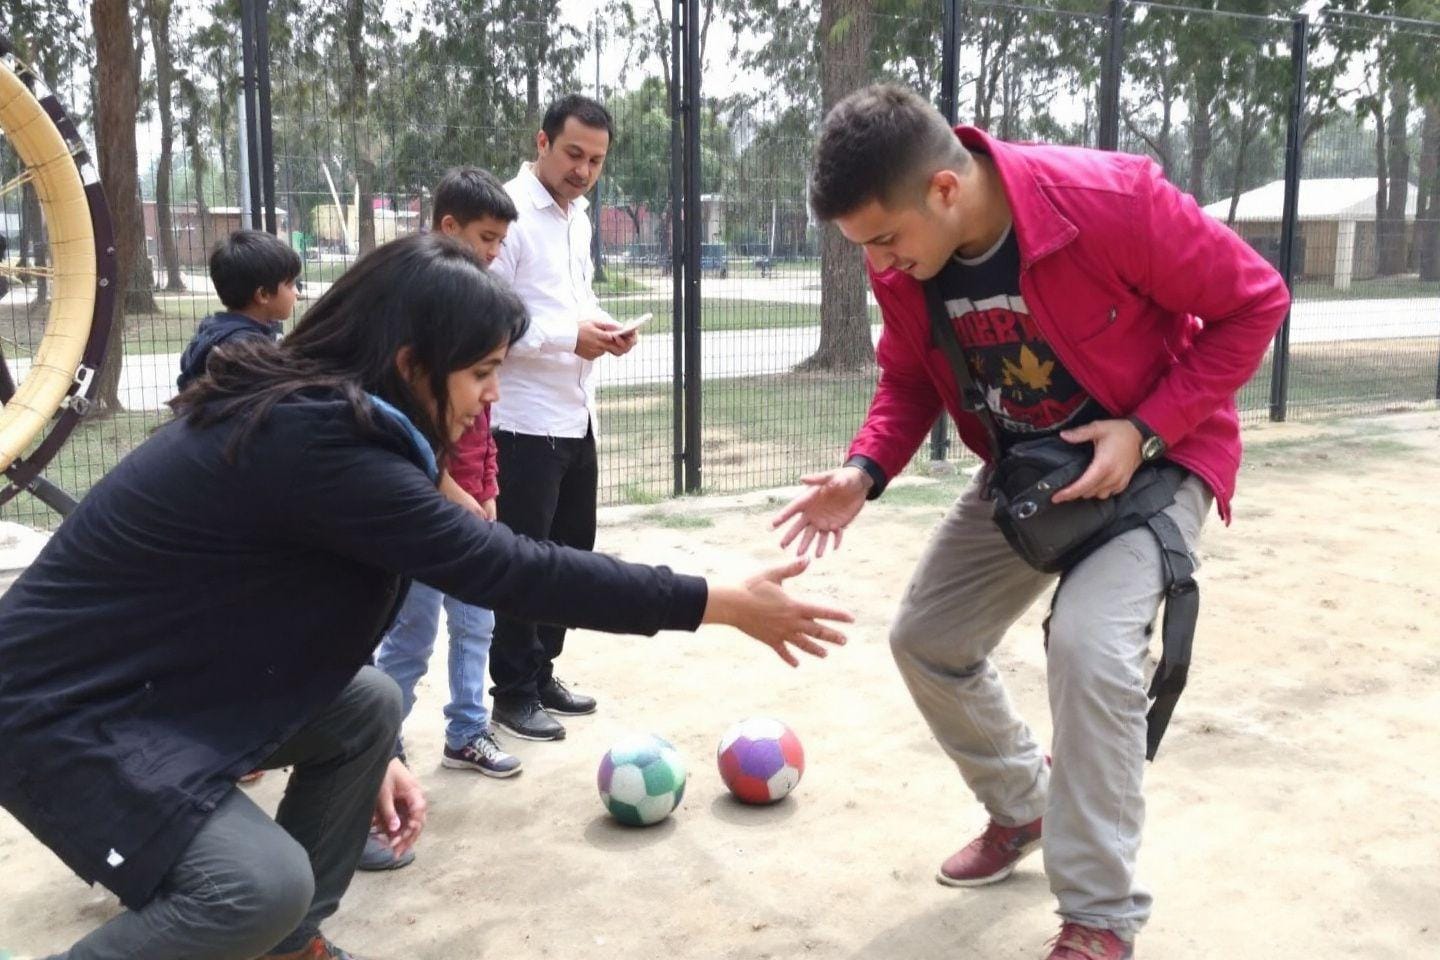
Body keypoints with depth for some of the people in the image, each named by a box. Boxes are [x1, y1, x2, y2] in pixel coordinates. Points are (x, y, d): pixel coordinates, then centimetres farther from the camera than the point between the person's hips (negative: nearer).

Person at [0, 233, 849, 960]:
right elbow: (504, 569, -29)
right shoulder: (316, 440, -29)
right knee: (261, 885, -23)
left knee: (368, 706, 5)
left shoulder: (304, 407, 1)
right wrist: (721, 604, -23)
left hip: (157, 677, 10)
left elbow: (298, 604, 9)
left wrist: (373, 756, 6)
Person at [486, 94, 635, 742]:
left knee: (570, 551, 15)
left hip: (576, 416, 9)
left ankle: (541, 674, 30)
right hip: (525, 421, -9)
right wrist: (567, 337, -22)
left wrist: (602, 325, 3)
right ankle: (514, 693, 15)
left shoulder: (577, 215, 14)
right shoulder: (510, 212, -14)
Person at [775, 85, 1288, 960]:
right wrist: (867, 470, -17)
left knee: (1089, 643, -28)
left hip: (1153, 457, -6)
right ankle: (1021, 807, 35)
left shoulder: (1113, 200, -32)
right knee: (927, 638, 7)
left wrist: (1146, 432, -26)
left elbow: (1255, 301, -20)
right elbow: (909, 378, 2)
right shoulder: (902, 269, -15)